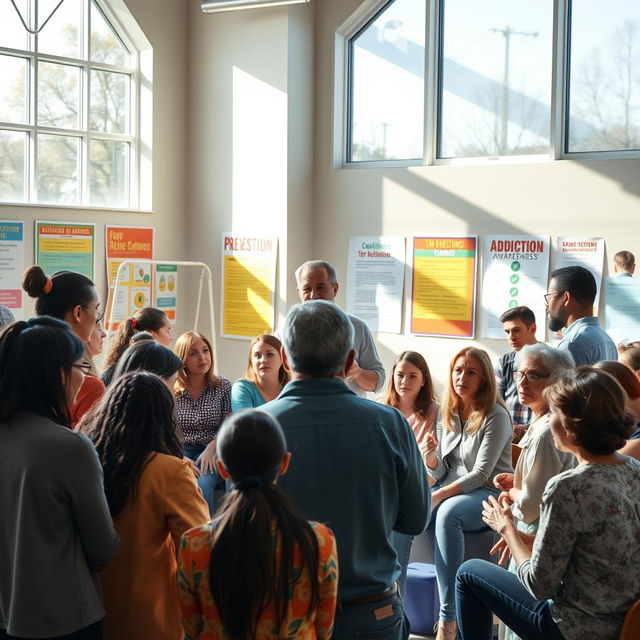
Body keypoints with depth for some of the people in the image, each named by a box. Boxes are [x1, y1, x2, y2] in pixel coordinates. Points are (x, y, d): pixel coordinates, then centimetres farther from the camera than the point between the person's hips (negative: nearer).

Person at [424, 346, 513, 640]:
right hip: (449, 490, 6)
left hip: (488, 494, -6)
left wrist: (438, 496, -23)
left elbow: (481, 474, -15)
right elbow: (440, 473, 9)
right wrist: (429, 456, -13)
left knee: (447, 513, -37)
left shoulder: (495, 417, -9)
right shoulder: (447, 414, 10)